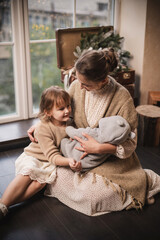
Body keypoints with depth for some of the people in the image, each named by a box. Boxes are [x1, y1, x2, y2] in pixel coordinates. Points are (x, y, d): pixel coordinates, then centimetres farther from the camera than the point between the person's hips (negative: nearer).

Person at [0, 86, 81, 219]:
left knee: (41, 181, -28)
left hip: (47, 163, 3)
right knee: (28, 173, -36)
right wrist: (68, 161, -44)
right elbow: (52, 156, -24)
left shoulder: (69, 122, -4)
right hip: (31, 157, -3)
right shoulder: (43, 129, -21)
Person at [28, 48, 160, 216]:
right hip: (81, 153, 3)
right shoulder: (77, 86, -9)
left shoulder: (122, 97, -22)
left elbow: (129, 144, -17)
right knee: (58, 179, -20)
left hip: (111, 158, -3)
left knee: (91, 194, -21)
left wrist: (98, 147, -29)